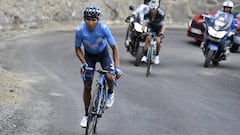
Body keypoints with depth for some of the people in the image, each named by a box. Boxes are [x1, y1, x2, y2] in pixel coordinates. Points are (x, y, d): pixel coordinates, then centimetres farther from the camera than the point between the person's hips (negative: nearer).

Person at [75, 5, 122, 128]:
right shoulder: (80, 30, -29)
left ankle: (110, 93, 9)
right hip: (89, 55, 1)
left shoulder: (103, 28, -32)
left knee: (109, 77, -26)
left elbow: (114, 47, -24)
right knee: (87, 86, -5)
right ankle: (87, 115, 10)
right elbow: (78, 48, -13)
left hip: (103, 53, -1)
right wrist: (83, 63, -28)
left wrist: (117, 67, -31)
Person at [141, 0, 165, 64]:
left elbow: (163, 25, -38)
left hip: (159, 28, -1)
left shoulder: (161, 14, -31)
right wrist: (143, 30, -48)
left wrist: (161, 33, -54)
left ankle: (157, 55, 7)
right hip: (151, 27, 1)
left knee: (158, 41, -20)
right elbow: (144, 23, -30)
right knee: (148, 38, -25)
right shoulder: (147, 14, -23)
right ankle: (144, 56, -20)